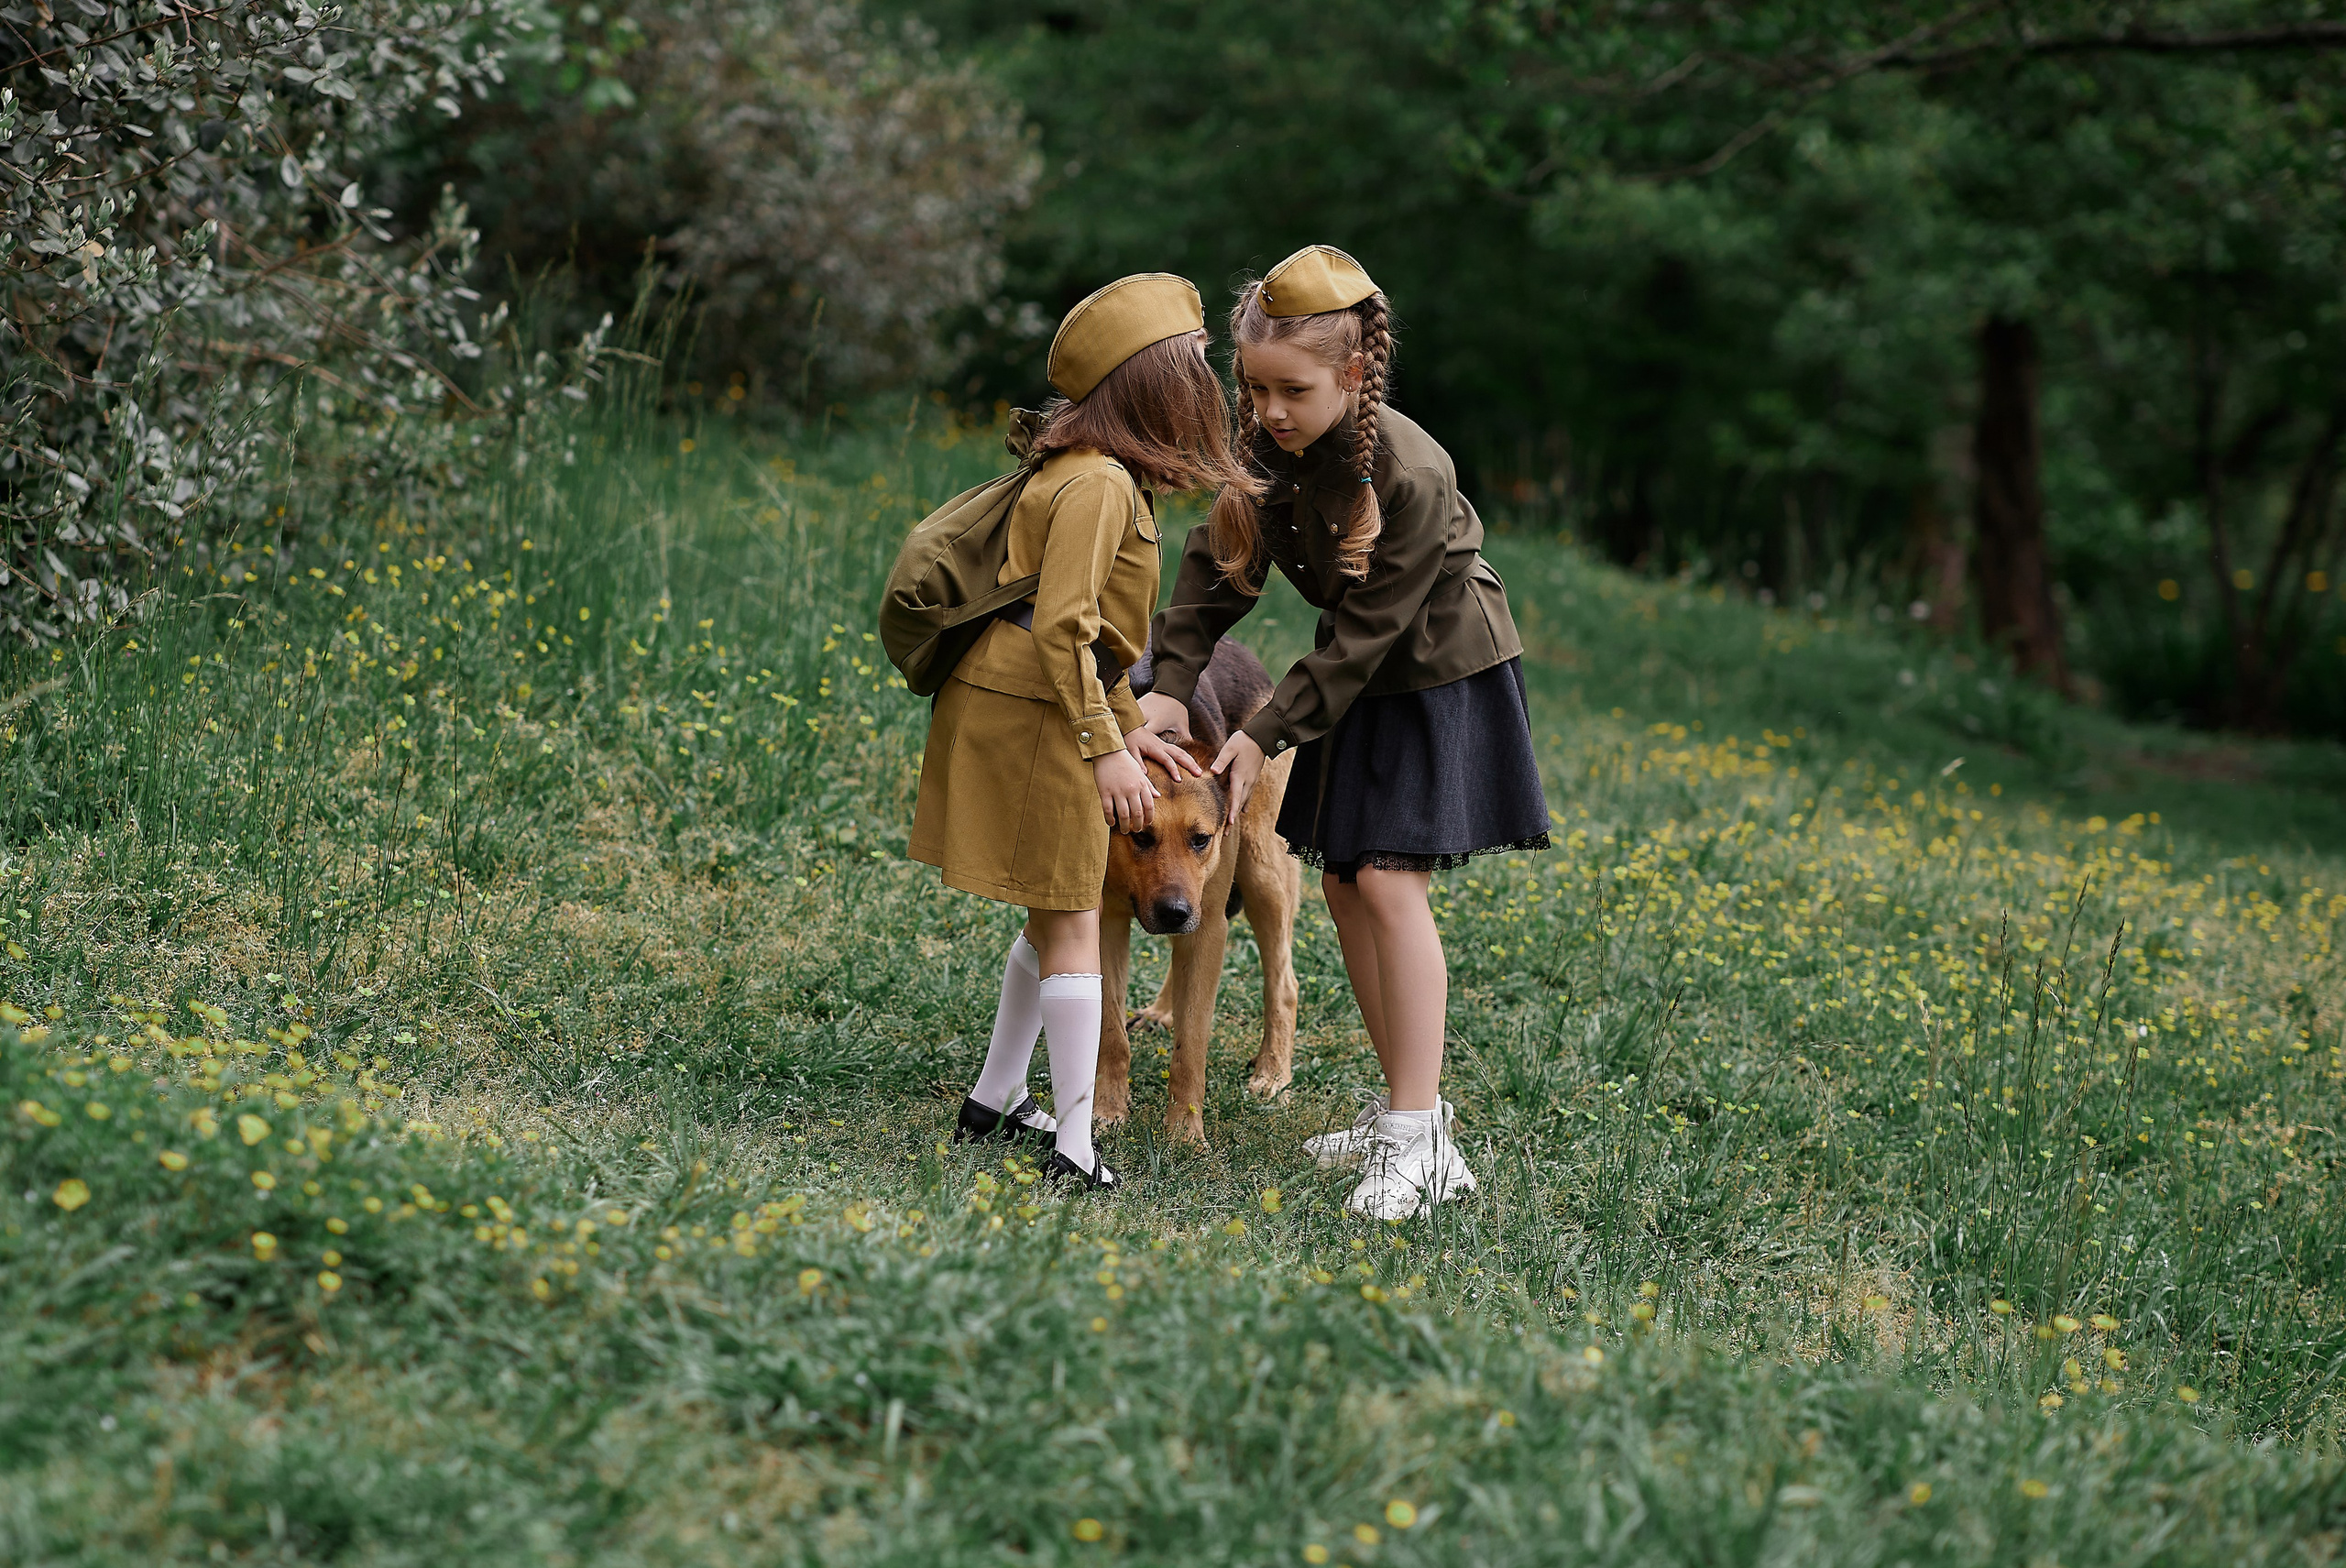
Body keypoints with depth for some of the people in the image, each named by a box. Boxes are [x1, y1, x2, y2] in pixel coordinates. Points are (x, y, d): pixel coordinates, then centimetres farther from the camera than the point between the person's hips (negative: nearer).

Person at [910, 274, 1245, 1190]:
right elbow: (1061, 626, -24)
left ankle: (994, 1104, 28)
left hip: (1018, 709, 10)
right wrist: (1107, 748, -23)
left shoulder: (1106, 476, 14)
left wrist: (1129, 725, 19)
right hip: (1032, 714, -10)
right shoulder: (1099, 483, -18)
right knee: (1071, 926, -6)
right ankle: (1074, 1152, -4)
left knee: (1057, 917, 18)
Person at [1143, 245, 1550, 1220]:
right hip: (1357, 678, 7)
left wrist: (1266, 736, -23)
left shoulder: (1411, 475, -31)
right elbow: (1217, 567, -5)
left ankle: (1419, 1139, -14)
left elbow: (1367, 632, -26)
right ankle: (1405, 1104, 17)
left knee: (1388, 879, -16)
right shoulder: (1267, 445, -12)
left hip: (1441, 676, -7)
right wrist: (1170, 684, -18)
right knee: (1342, 879, 6)